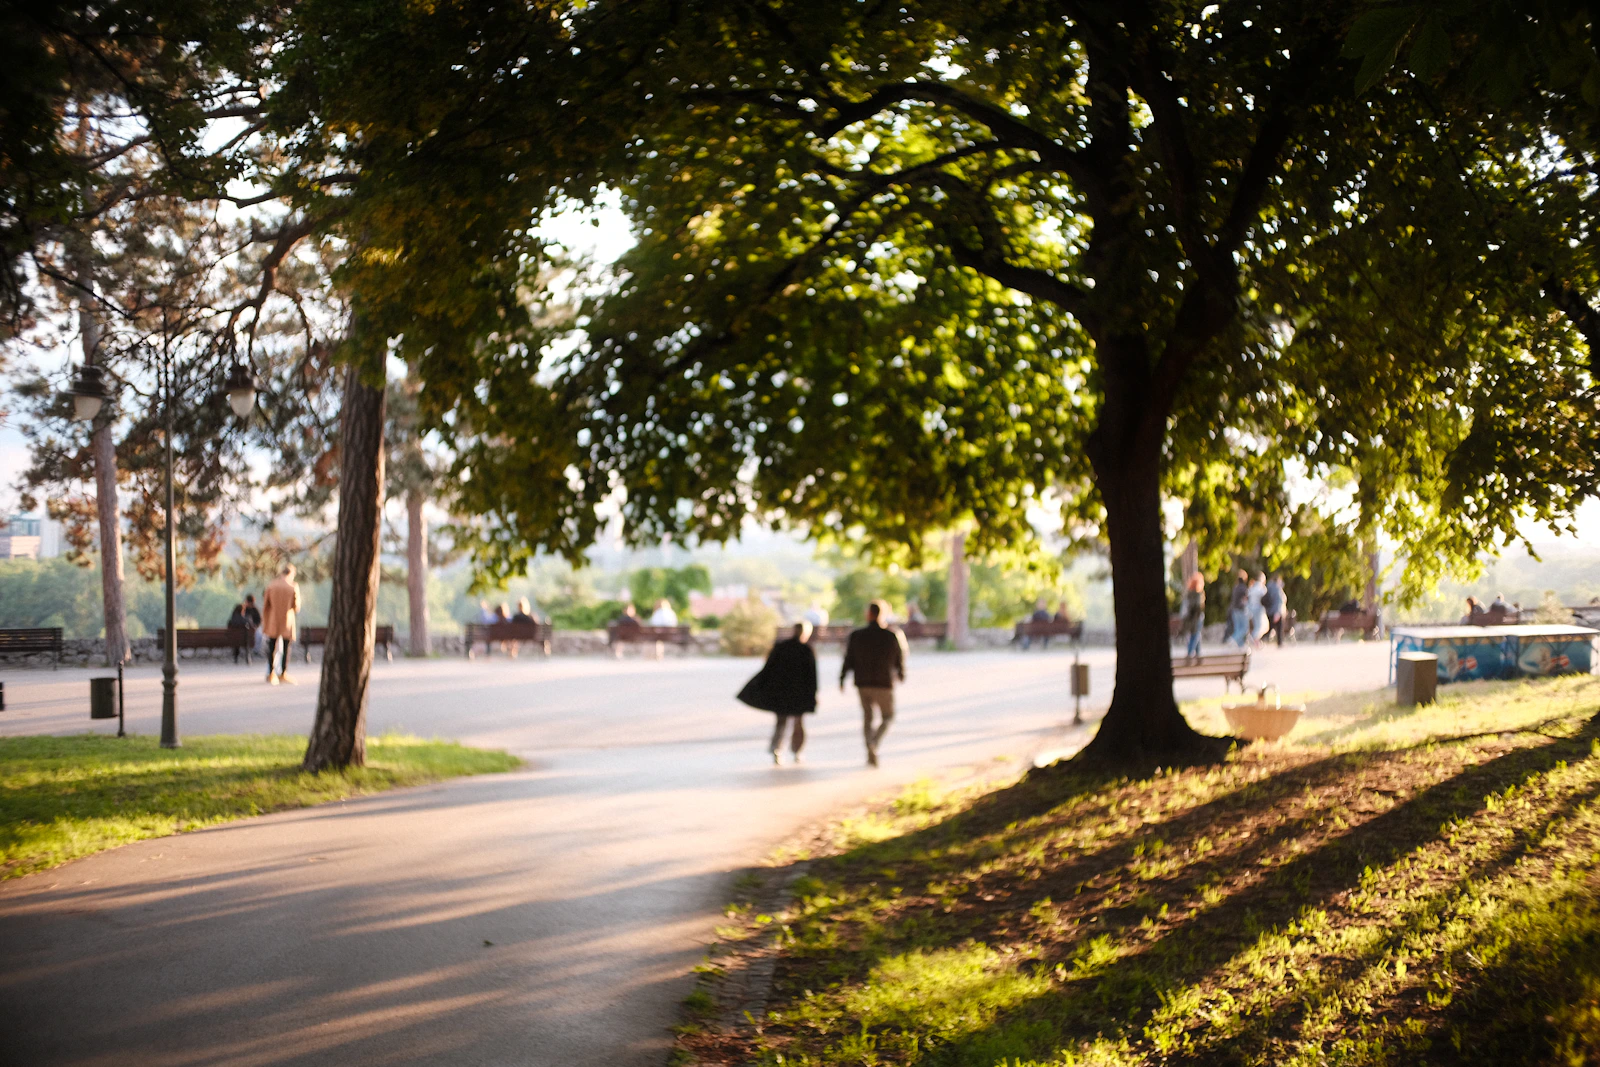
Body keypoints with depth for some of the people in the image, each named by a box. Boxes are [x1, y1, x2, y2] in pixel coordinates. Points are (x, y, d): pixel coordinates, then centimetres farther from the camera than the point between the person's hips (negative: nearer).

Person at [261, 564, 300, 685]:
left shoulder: (271, 586, -3)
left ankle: (270, 674, 10)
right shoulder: (293, 588, -9)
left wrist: (264, 622, 10)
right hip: (287, 623, -2)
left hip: (272, 622, 2)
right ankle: (283, 674, 5)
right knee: (286, 649, 6)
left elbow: (265, 606, 0)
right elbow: (296, 607, -4)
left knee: (271, 648, 9)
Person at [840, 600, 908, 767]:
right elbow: (900, 659, 0)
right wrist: (901, 674, 21)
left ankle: (871, 754, 18)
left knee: (867, 716, 19)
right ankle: (874, 743, -11)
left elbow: (848, 660, -4)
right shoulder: (894, 636, -10)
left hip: (863, 684, 2)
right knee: (887, 717, 15)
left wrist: (842, 679, 11)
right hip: (884, 685, -2)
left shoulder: (856, 636, -8)